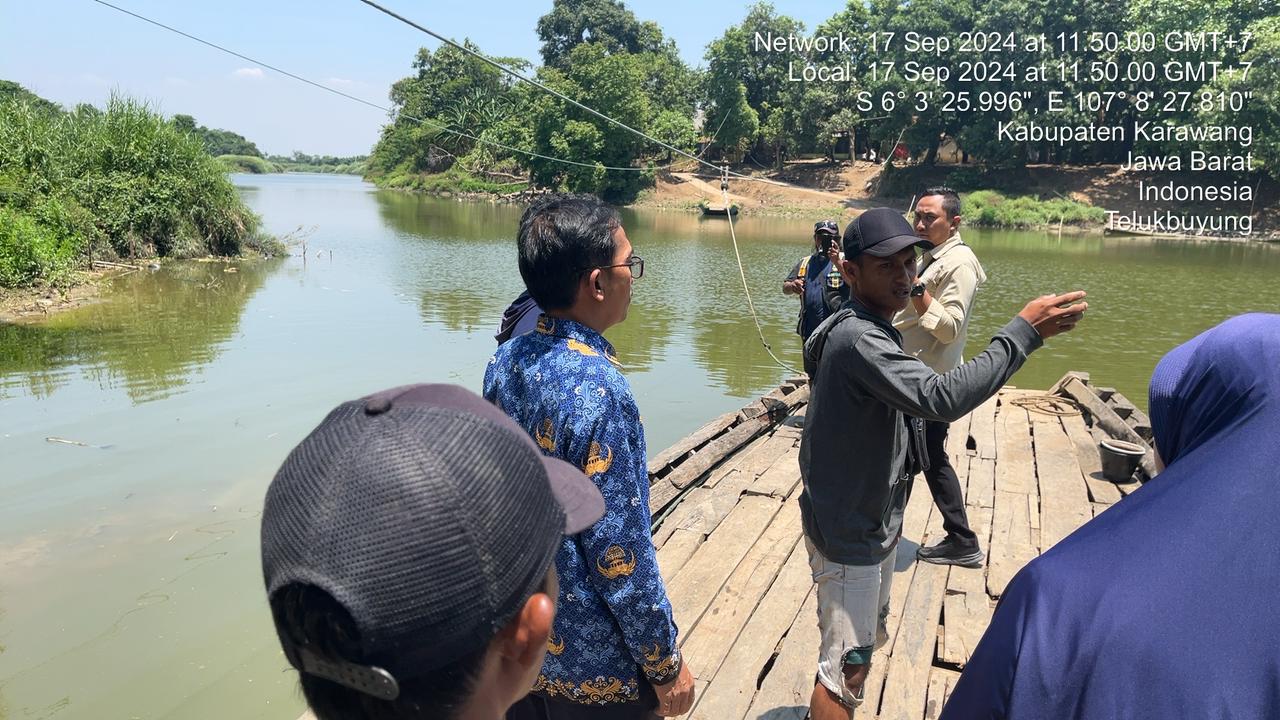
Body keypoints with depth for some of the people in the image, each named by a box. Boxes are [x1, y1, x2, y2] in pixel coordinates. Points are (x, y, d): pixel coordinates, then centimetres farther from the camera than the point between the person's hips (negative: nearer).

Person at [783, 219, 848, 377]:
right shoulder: (804, 263, 15)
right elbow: (784, 288, 10)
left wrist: (837, 261, -34)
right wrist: (792, 286, -13)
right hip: (810, 331, 6)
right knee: (812, 375, 18)